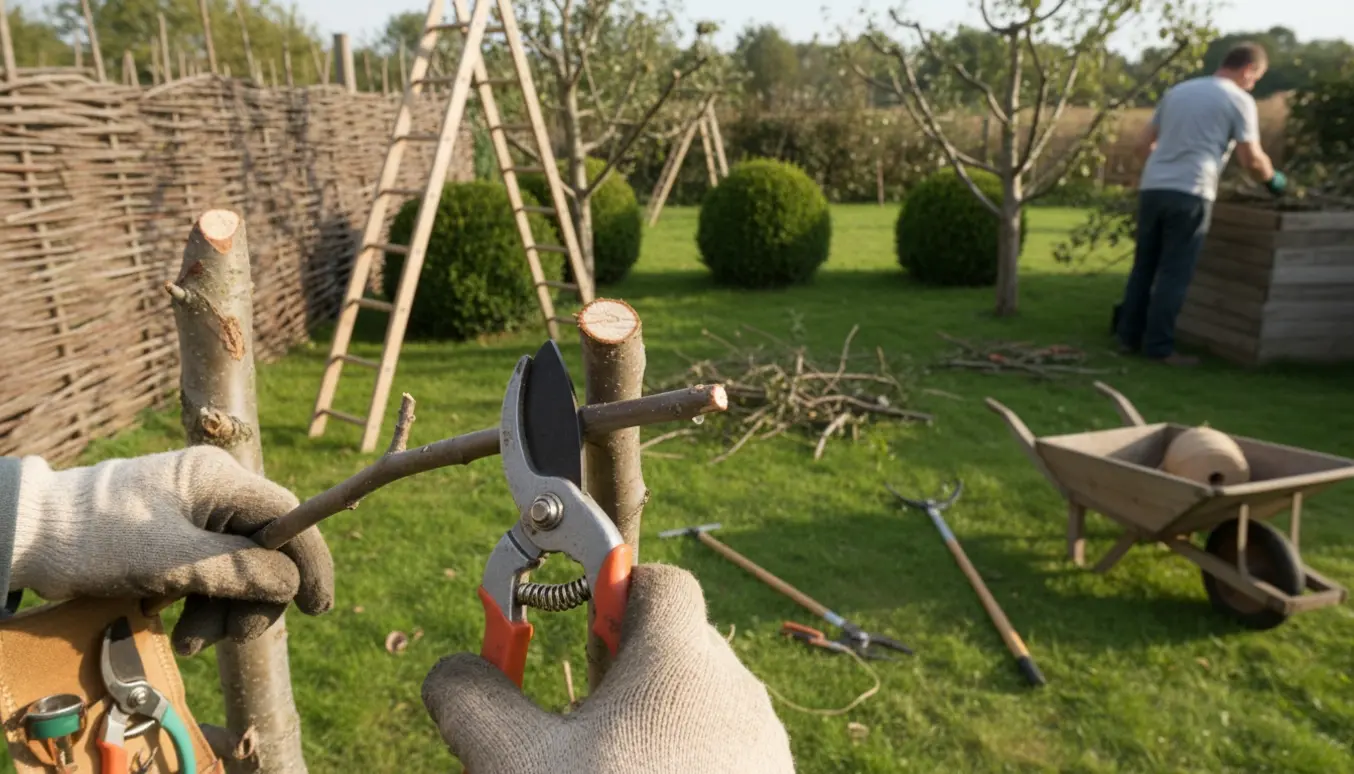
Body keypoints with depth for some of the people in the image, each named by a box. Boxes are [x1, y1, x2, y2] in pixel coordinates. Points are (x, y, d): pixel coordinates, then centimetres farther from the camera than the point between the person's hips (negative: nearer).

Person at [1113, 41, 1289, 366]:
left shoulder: (1177, 90, 20)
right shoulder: (1239, 100, 3)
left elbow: (1143, 145, 21)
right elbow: (1252, 159, -2)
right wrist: (1274, 179, 17)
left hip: (1152, 187, 6)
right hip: (1190, 193, -5)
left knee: (1144, 266, 12)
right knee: (1175, 273, -2)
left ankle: (1129, 336, 15)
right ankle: (1158, 346, 0)